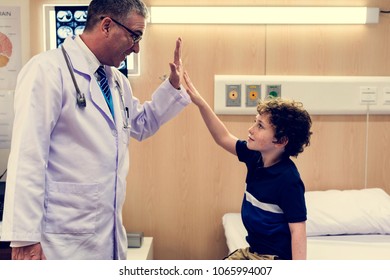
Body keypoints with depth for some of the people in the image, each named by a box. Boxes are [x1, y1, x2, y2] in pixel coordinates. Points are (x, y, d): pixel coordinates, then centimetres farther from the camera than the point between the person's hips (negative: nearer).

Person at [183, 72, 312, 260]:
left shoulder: (288, 180, -24)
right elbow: (224, 138, 8)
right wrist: (199, 102, 1)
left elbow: (298, 230, -22)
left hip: (275, 258, -8)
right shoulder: (256, 158, -2)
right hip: (252, 251, 8)